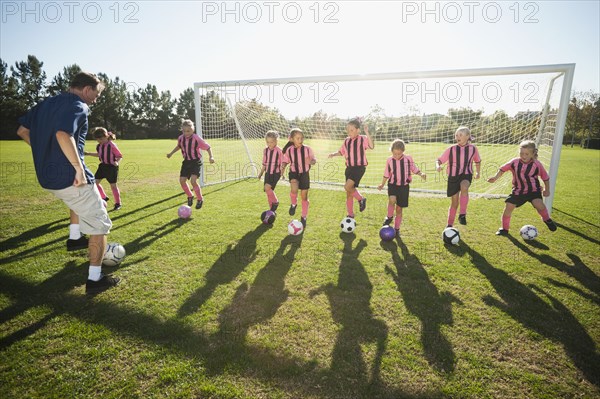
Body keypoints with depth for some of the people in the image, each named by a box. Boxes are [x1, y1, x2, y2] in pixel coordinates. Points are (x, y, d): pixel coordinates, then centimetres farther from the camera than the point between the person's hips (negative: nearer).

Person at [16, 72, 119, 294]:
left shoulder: (46, 103, 15)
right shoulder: (78, 106, -13)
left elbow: (22, 131, 20)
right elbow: (63, 135, -31)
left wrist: (45, 153, 22)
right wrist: (80, 170, -27)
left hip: (47, 177, 9)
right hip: (70, 179, -9)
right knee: (100, 225, 0)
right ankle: (95, 279, 5)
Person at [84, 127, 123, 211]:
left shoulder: (112, 145, -17)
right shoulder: (99, 146, 4)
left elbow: (120, 156, -12)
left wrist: (116, 162, -29)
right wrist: (88, 153, 20)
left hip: (111, 167, -7)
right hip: (103, 166, 7)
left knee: (113, 185, 0)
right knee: (95, 182, 4)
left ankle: (118, 203, 13)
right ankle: (104, 198, 22)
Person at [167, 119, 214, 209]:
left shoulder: (197, 138, -17)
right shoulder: (181, 138, 0)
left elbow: (207, 147, -12)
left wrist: (211, 157, -25)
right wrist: (171, 153, 24)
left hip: (196, 162, -6)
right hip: (186, 161, 6)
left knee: (193, 180, -21)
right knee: (182, 180, 1)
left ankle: (200, 199, -2)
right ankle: (190, 196, 26)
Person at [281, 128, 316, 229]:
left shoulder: (307, 149, -7)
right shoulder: (289, 150, -6)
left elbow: (314, 160, -1)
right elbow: (286, 161, 6)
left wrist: (311, 161, -24)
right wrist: (283, 167, -15)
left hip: (304, 173, 1)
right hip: (294, 173, -1)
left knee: (304, 196, 6)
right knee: (294, 189, -32)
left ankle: (304, 217, 25)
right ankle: (294, 204, 1)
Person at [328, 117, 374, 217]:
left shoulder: (363, 139, -8)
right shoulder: (346, 141, 8)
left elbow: (372, 146, -26)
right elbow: (341, 151, 21)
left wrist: (367, 133, -33)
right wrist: (334, 154, 2)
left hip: (359, 167, -6)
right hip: (349, 167, 6)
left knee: (347, 186, -24)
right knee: (349, 192, 8)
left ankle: (361, 199, 3)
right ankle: (350, 214, 21)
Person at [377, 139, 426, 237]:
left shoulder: (408, 159, -5)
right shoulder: (389, 160, -3)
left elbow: (415, 169, 5)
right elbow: (386, 175, 7)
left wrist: (421, 174, -13)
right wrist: (382, 185, 3)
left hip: (404, 186, 0)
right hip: (393, 185, 0)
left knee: (399, 209, 6)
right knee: (392, 200, -29)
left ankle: (397, 228, 21)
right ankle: (389, 217, -3)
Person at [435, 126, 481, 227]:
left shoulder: (473, 149, 1)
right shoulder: (451, 149, -4)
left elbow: (477, 161, 19)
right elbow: (439, 160, -3)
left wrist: (477, 172, 11)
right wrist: (437, 165, -24)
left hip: (466, 175, 0)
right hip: (453, 176, 0)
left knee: (464, 187, -36)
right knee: (454, 203, 6)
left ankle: (462, 215, -31)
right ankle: (449, 225, 22)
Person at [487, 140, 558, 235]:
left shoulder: (537, 164, -12)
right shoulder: (514, 162, -10)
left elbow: (545, 177, 1)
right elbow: (503, 169, 7)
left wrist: (547, 190, 5)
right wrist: (496, 177, -3)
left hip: (533, 189, -2)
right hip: (518, 190, 2)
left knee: (539, 205, -25)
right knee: (508, 207, -6)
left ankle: (547, 219, 9)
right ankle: (504, 229, 12)